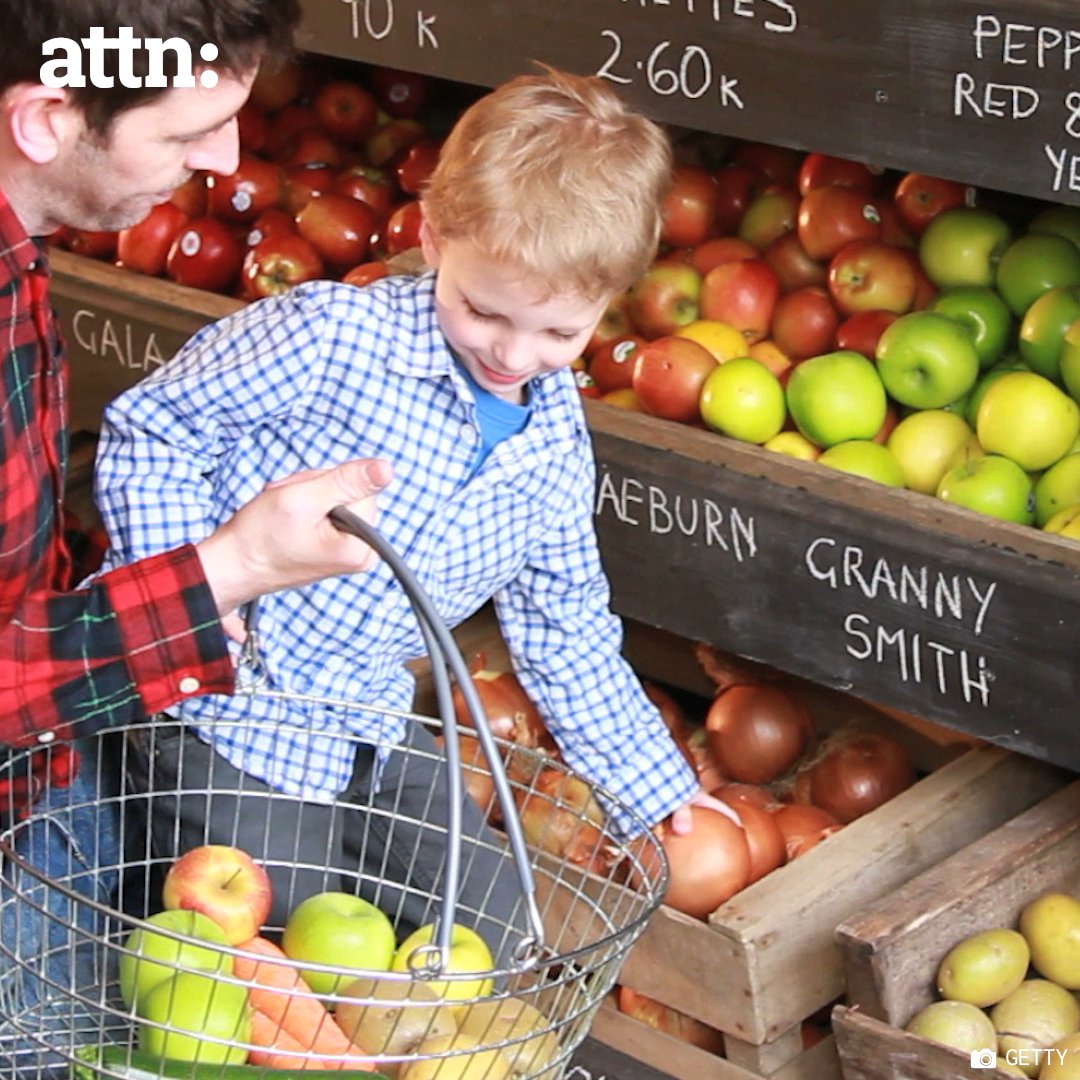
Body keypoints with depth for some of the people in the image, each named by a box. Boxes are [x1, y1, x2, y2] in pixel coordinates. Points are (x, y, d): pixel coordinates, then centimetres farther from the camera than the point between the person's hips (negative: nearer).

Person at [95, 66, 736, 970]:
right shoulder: (332, 336, -18)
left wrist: (652, 785, 18)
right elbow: (151, 431, -12)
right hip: (232, 716, -6)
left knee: (490, 944, 9)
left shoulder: (556, 444, 2)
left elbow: (564, 631, 15)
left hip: (374, 733, 7)